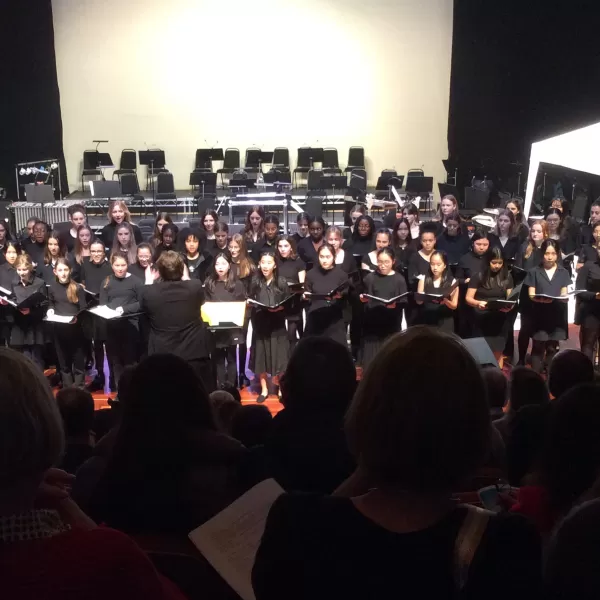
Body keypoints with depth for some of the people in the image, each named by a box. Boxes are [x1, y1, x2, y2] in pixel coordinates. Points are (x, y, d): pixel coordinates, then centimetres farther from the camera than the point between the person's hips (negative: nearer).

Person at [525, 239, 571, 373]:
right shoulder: (534, 272, 5)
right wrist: (540, 299, -22)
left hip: (556, 315, 2)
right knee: (538, 347, -3)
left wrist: (561, 298, -18)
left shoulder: (563, 273, 10)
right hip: (539, 315, -2)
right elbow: (531, 294, 0)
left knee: (552, 347, 6)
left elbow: (564, 294, 7)